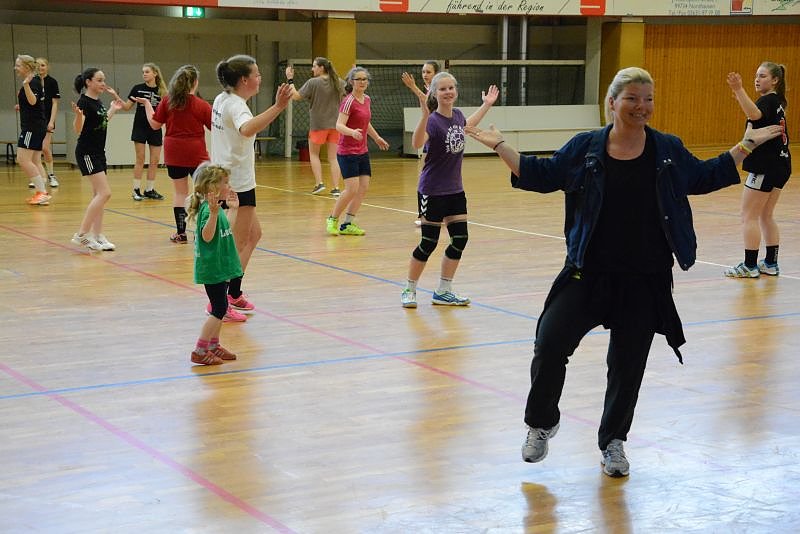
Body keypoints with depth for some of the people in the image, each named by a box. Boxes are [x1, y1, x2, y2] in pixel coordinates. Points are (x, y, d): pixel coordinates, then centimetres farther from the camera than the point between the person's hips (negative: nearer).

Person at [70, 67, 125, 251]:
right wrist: (78, 115, -40)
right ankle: (81, 234, -11)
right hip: (86, 152, -9)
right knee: (104, 193, -15)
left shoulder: (98, 102, 10)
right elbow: (78, 129, -22)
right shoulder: (84, 102, -15)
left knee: (98, 195, 8)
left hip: (98, 152, 9)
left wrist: (113, 109, 27)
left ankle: (97, 236, 11)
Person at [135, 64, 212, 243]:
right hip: (196, 154, -3)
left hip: (174, 153, 3)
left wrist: (147, 104, 16)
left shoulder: (167, 101, -3)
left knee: (180, 192, 11)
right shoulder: (202, 105, -9)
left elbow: (155, 124, 3)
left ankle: (181, 233, 12)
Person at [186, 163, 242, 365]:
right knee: (219, 309, -7)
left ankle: (213, 346, 26)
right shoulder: (207, 209, -20)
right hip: (212, 268, -10)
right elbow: (207, 236, -32)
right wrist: (213, 212, -45)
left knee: (220, 308, 16)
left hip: (220, 267, 10)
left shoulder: (216, 208, 10)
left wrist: (229, 204, 33)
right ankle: (199, 351, -4)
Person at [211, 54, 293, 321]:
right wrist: (277, 107, -52)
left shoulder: (222, 100, 8)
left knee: (253, 234, 20)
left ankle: (234, 293, 26)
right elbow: (247, 129, -44)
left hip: (225, 178, 10)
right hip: (236, 184, -10)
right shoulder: (236, 106, -20)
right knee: (239, 244, -2)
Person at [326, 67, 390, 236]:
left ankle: (347, 225, 12)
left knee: (364, 188, 3)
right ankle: (332, 219, 9)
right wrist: (352, 132, -43)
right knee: (352, 189, -12)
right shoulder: (349, 102, -14)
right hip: (347, 152, -8)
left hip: (362, 151, 8)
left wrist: (377, 138, 36)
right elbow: (339, 125, -24)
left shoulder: (366, 99, 9)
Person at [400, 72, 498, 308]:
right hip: (432, 192, -7)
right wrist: (424, 115, -54)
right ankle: (409, 290, 18)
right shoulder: (433, 120, -20)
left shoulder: (457, 114, 3)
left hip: (455, 190, 7)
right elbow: (417, 143, -41)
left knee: (460, 239, 6)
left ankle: (443, 292, 19)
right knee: (429, 243, 0)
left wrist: (486, 105, 32)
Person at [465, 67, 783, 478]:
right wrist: (500, 146, 2)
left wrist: (747, 144, 16)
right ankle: (542, 423, 15)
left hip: (646, 279, 1)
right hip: (589, 273, -1)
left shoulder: (668, 150, 3)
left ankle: (612, 441, 29)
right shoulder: (585, 147, 0)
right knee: (550, 344, -11)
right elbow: (541, 175, 8)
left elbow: (706, 178, 17)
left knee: (628, 363, 8)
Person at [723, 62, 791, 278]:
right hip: (781, 165, 10)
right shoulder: (777, 102, 15)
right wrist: (740, 97, 26)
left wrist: (739, 90, -48)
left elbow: (755, 114, -39)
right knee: (766, 216, 15)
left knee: (749, 216, -4)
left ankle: (750, 266, -3)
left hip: (765, 167, -10)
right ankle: (770, 263, 17)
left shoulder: (768, 100, -15)